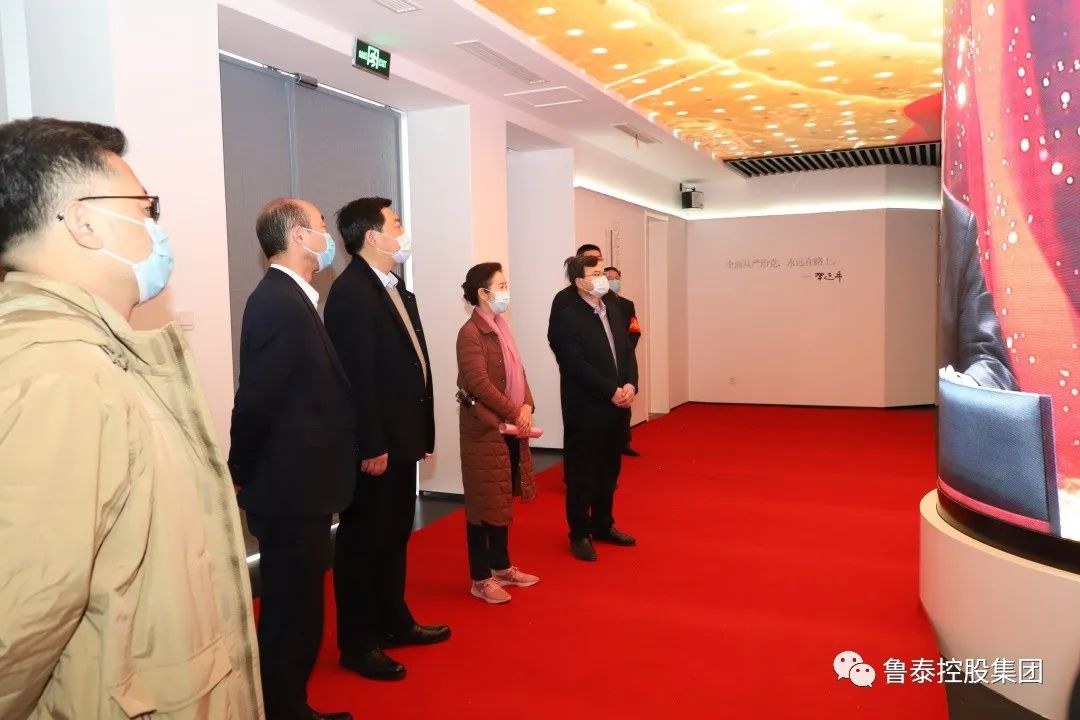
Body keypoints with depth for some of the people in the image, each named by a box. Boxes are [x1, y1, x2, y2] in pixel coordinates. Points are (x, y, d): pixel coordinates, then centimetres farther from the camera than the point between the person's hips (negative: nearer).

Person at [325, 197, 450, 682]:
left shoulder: (397, 290, 14)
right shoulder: (351, 292, -15)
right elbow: (357, 376, -22)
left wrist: (421, 430, 12)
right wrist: (371, 446, -23)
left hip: (400, 438, 9)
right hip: (373, 446, -9)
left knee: (395, 536, 19)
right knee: (362, 542, 4)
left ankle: (394, 622, 35)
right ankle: (358, 643, 18)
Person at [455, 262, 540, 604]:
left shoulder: (500, 328, 12)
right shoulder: (470, 333, -15)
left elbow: (517, 373, 11)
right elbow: (479, 384, -21)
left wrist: (526, 408, -5)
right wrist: (514, 415, -19)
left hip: (510, 428, 8)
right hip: (485, 430, -8)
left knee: (502, 498, 16)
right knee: (485, 501, 1)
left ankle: (502, 567, 30)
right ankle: (480, 579, 12)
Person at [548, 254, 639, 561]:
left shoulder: (614, 310, 11)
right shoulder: (566, 318, -13)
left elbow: (627, 352, 11)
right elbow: (577, 366, -19)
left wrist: (630, 385, -7)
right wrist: (612, 392, -18)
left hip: (616, 408, 7)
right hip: (586, 410, -7)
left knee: (609, 472, 16)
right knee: (582, 474, 4)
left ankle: (603, 525, 31)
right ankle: (580, 534, 18)